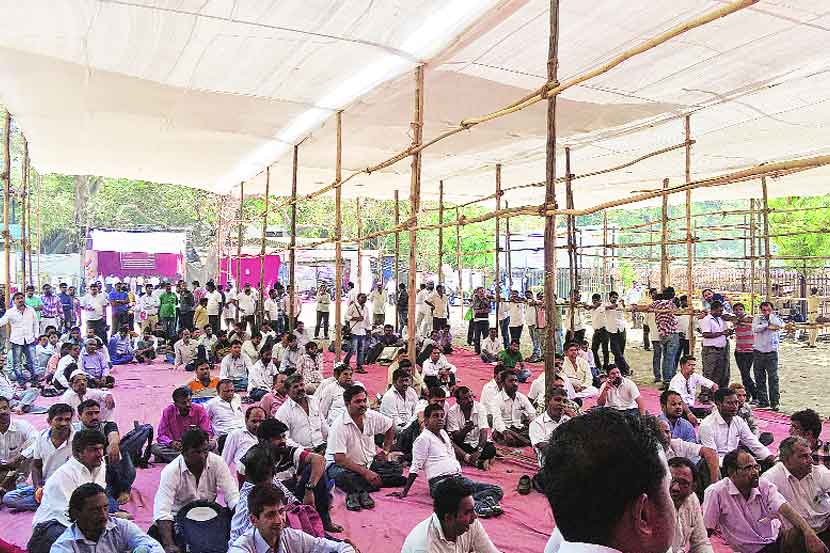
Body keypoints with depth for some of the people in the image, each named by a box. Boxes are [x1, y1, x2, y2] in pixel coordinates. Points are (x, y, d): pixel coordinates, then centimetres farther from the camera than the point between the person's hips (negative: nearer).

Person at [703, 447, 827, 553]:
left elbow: (786, 510, -15)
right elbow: (706, 530, -11)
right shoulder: (716, 493, -15)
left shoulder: (765, 486, -1)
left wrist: (809, 532, -30)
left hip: (778, 539, 4)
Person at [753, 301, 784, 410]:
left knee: (773, 378, -3)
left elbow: (780, 325, -19)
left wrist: (770, 316, -9)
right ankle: (763, 402, 17)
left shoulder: (775, 318, 3)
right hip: (758, 352, 2)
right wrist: (767, 324, -11)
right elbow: (755, 329, -13)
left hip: (771, 352, -2)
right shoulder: (757, 318, 5)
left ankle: (774, 402, 3)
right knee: (759, 379, 7)